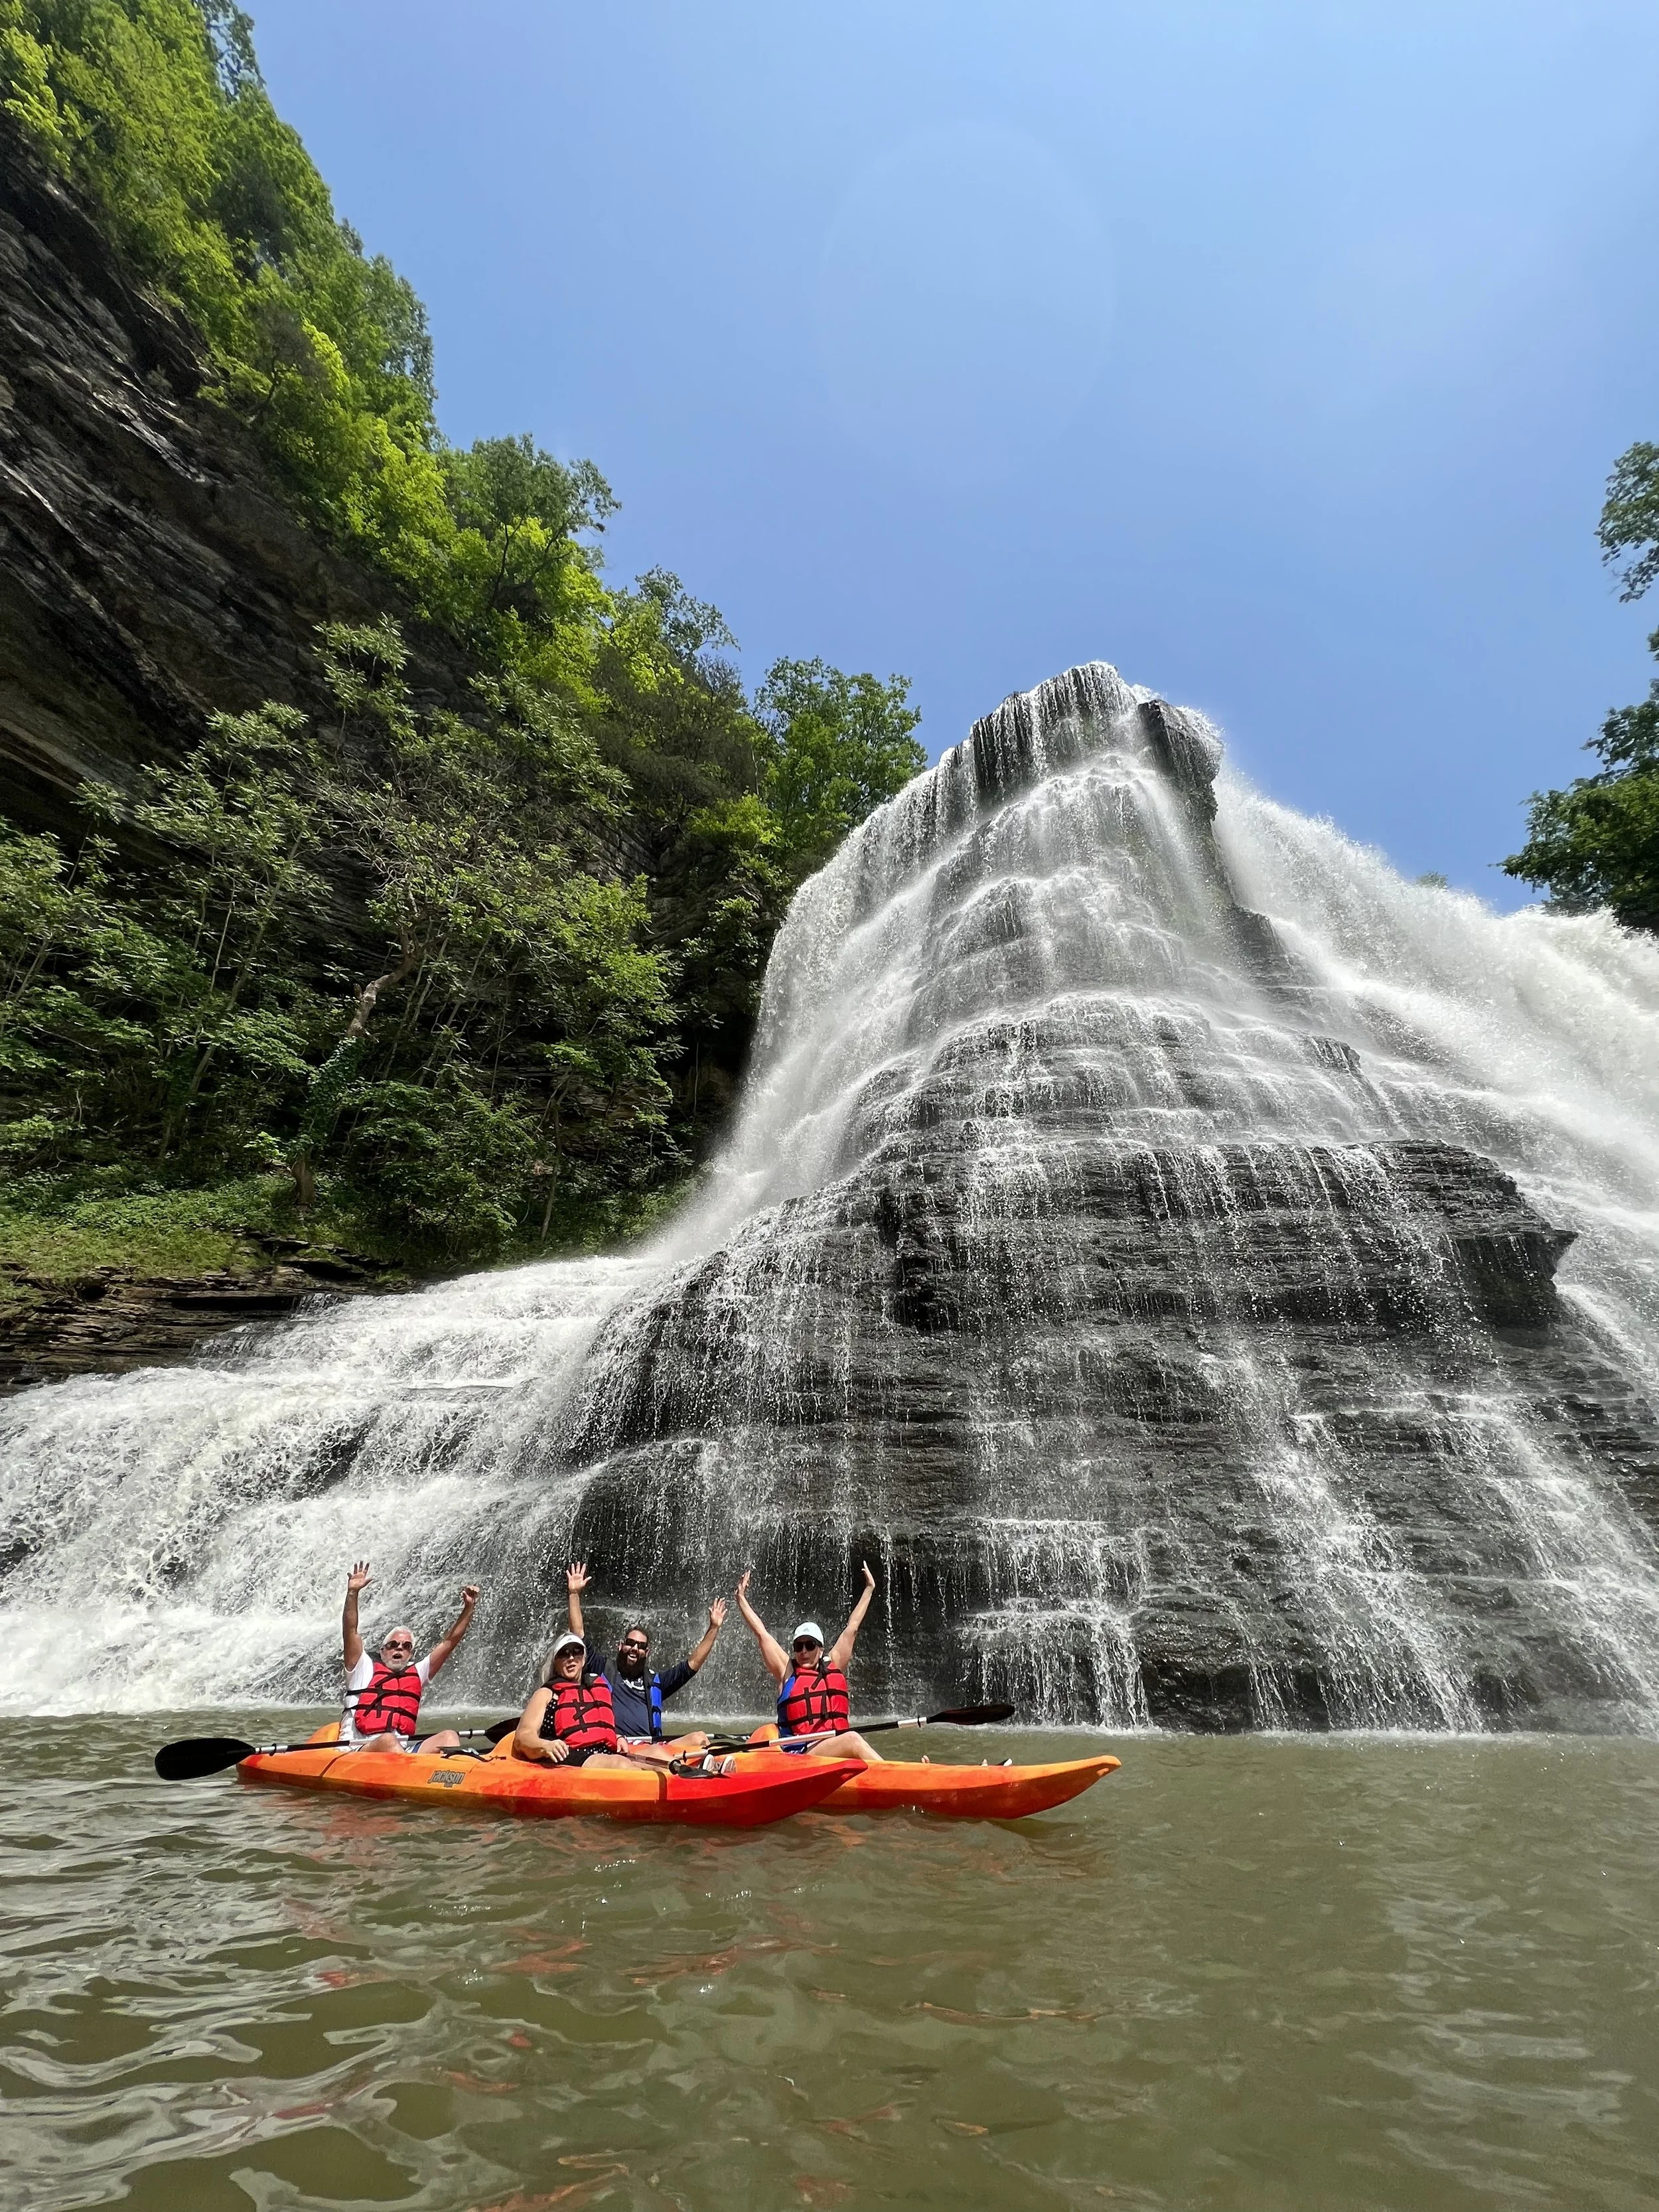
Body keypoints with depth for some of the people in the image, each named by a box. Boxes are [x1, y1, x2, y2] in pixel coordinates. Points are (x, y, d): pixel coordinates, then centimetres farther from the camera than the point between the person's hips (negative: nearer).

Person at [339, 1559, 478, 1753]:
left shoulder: (417, 1672, 25)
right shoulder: (365, 1669, 15)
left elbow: (449, 1641, 22)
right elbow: (351, 1631, 3)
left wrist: (469, 1607, 14)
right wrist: (353, 1593, -9)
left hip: (404, 1752, 4)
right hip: (355, 1752, -4)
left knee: (448, 1736, -21)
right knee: (388, 1741, -37)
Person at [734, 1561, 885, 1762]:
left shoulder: (833, 1666, 19)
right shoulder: (787, 1671, 11)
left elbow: (851, 1629, 25)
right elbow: (761, 1633, 13)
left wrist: (869, 1589, 32)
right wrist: (741, 1598, 16)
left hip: (840, 1748, 5)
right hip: (803, 1754, -5)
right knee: (852, 1740, -32)